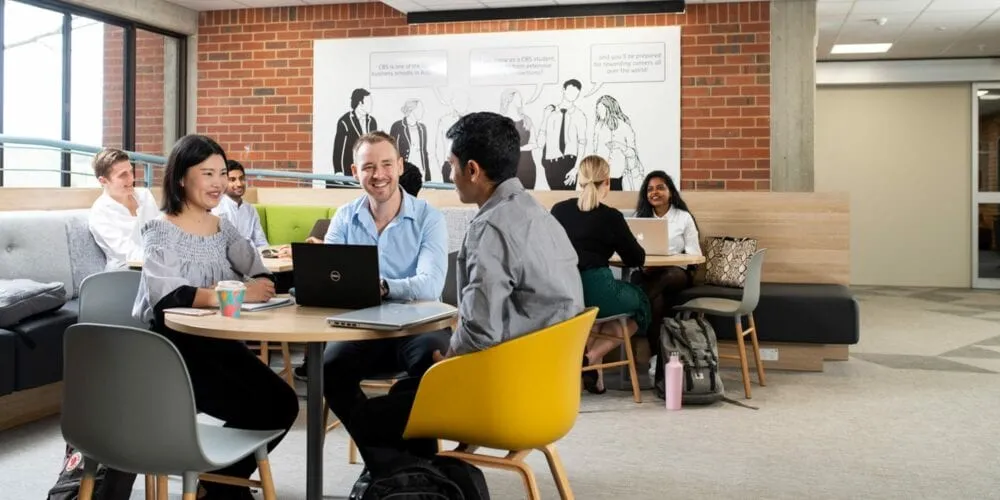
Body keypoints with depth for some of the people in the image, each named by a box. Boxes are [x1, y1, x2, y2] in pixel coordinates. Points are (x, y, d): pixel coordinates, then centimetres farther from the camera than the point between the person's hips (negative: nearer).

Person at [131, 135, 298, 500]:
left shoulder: (224, 229, 10)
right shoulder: (160, 232, -10)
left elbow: (261, 277, 0)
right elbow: (165, 297, -27)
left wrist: (259, 287, -23)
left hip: (217, 342, 7)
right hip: (169, 346, -6)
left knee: (283, 403, -7)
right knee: (254, 409, -19)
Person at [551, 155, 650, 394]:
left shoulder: (558, 210, 9)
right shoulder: (611, 216, -3)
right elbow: (636, 259, 8)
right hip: (595, 292, -5)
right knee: (641, 302, 25)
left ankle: (589, 360, 20)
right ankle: (590, 358, 7)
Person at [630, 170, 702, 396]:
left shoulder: (684, 218, 8)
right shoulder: (641, 218, 18)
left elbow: (693, 254, 1)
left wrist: (664, 264, -16)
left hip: (678, 273, -2)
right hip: (648, 274, 2)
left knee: (663, 280, -39)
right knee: (657, 300, -35)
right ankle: (659, 362, -35)